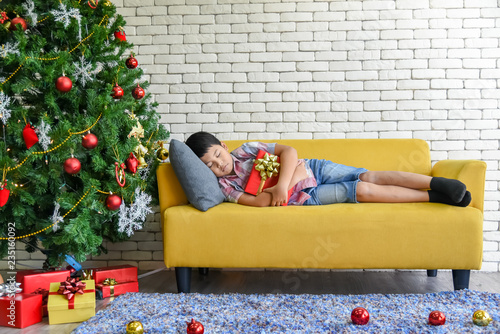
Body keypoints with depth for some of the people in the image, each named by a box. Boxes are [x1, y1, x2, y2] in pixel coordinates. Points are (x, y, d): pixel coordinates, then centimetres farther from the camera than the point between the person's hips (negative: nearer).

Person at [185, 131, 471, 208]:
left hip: (313, 169, 2)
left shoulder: (246, 149, -1)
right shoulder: (225, 184, -5)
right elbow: (260, 202, -18)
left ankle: (436, 183, -14)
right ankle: (432, 197, -10)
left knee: (368, 176, -18)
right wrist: (291, 180, -17)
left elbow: (289, 150, -9)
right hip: (305, 198, -2)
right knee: (363, 190, -18)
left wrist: (282, 184, -23)